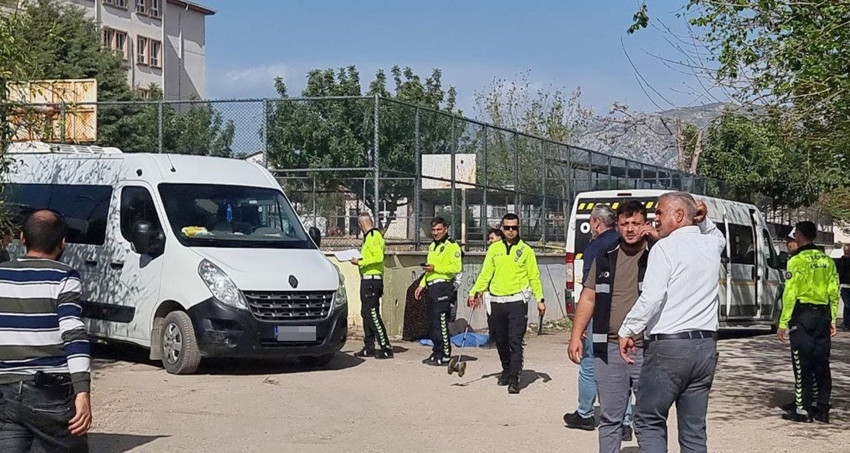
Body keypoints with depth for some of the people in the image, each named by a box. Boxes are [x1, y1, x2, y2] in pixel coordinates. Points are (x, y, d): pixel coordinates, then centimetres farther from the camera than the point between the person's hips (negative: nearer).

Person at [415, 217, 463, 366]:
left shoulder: (452, 246, -7)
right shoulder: (432, 246, 22)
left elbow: (456, 268, -17)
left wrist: (435, 268, -19)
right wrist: (422, 285, 20)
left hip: (443, 287, -9)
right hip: (431, 287, 9)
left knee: (440, 323, -10)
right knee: (433, 323, 10)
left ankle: (445, 355, -7)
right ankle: (436, 353, 16)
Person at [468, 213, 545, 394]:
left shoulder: (526, 250, 4)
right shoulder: (494, 249, 10)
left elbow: (534, 276, 5)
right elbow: (485, 274, 11)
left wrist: (540, 299, -3)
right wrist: (474, 292, 1)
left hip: (517, 301, -3)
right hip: (497, 301, 3)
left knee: (515, 341, -11)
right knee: (501, 341, 11)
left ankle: (514, 379, -13)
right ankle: (507, 371, 30)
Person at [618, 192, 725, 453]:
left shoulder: (665, 248, -8)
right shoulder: (711, 245, 11)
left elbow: (652, 297, -19)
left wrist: (627, 331, -10)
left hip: (668, 346, -6)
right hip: (705, 346, 6)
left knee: (649, 421, 4)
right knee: (694, 429, 8)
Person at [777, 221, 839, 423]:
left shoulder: (797, 261, -11)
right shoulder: (827, 261, 8)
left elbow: (790, 294, -13)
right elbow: (834, 293, 9)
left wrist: (783, 324, -10)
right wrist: (832, 319, 16)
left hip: (802, 315, -6)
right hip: (822, 315, 6)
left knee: (802, 365, -1)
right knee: (821, 364, 11)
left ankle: (803, 410, 2)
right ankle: (822, 409, 15)